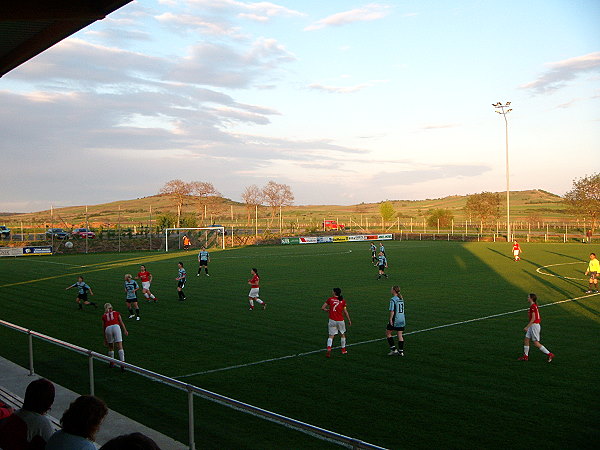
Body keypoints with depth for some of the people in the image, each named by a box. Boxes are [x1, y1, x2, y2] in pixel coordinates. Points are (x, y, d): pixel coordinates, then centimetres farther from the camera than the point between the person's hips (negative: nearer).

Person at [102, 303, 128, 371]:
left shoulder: (104, 316, 26)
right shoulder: (116, 312, 25)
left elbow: (104, 328, 27)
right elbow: (121, 323, 12)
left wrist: (105, 339, 33)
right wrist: (125, 330, 5)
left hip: (108, 329, 1)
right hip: (116, 327, -1)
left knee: (111, 347, 20)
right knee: (120, 347, -6)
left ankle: (111, 363, 28)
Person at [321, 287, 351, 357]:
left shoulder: (330, 299, -1)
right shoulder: (343, 301, 0)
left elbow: (323, 308, -1)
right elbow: (345, 312, 1)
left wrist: (327, 310, 18)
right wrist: (349, 320, 11)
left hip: (332, 320, -1)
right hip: (340, 320, 1)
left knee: (331, 336, 2)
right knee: (342, 335, 20)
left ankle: (329, 349, -20)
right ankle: (343, 350, 31)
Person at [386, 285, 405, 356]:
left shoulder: (393, 299, -14)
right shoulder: (401, 299, 10)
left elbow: (392, 311, -19)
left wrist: (390, 319, -14)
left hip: (395, 321, -7)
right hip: (402, 320, 7)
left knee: (388, 333, 9)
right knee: (400, 335, 9)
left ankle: (393, 349, 5)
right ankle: (401, 351, 10)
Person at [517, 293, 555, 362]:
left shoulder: (533, 306, -18)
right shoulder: (535, 306, 12)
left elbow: (533, 318, -22)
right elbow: (538, 318, 17)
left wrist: (527, 327, -19)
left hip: (534, 325, -10)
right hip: (532, 326, 10)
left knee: (536, 343, -3)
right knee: (526, 340, 11)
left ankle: (550, 354, 3)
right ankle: (525, 356, 17)